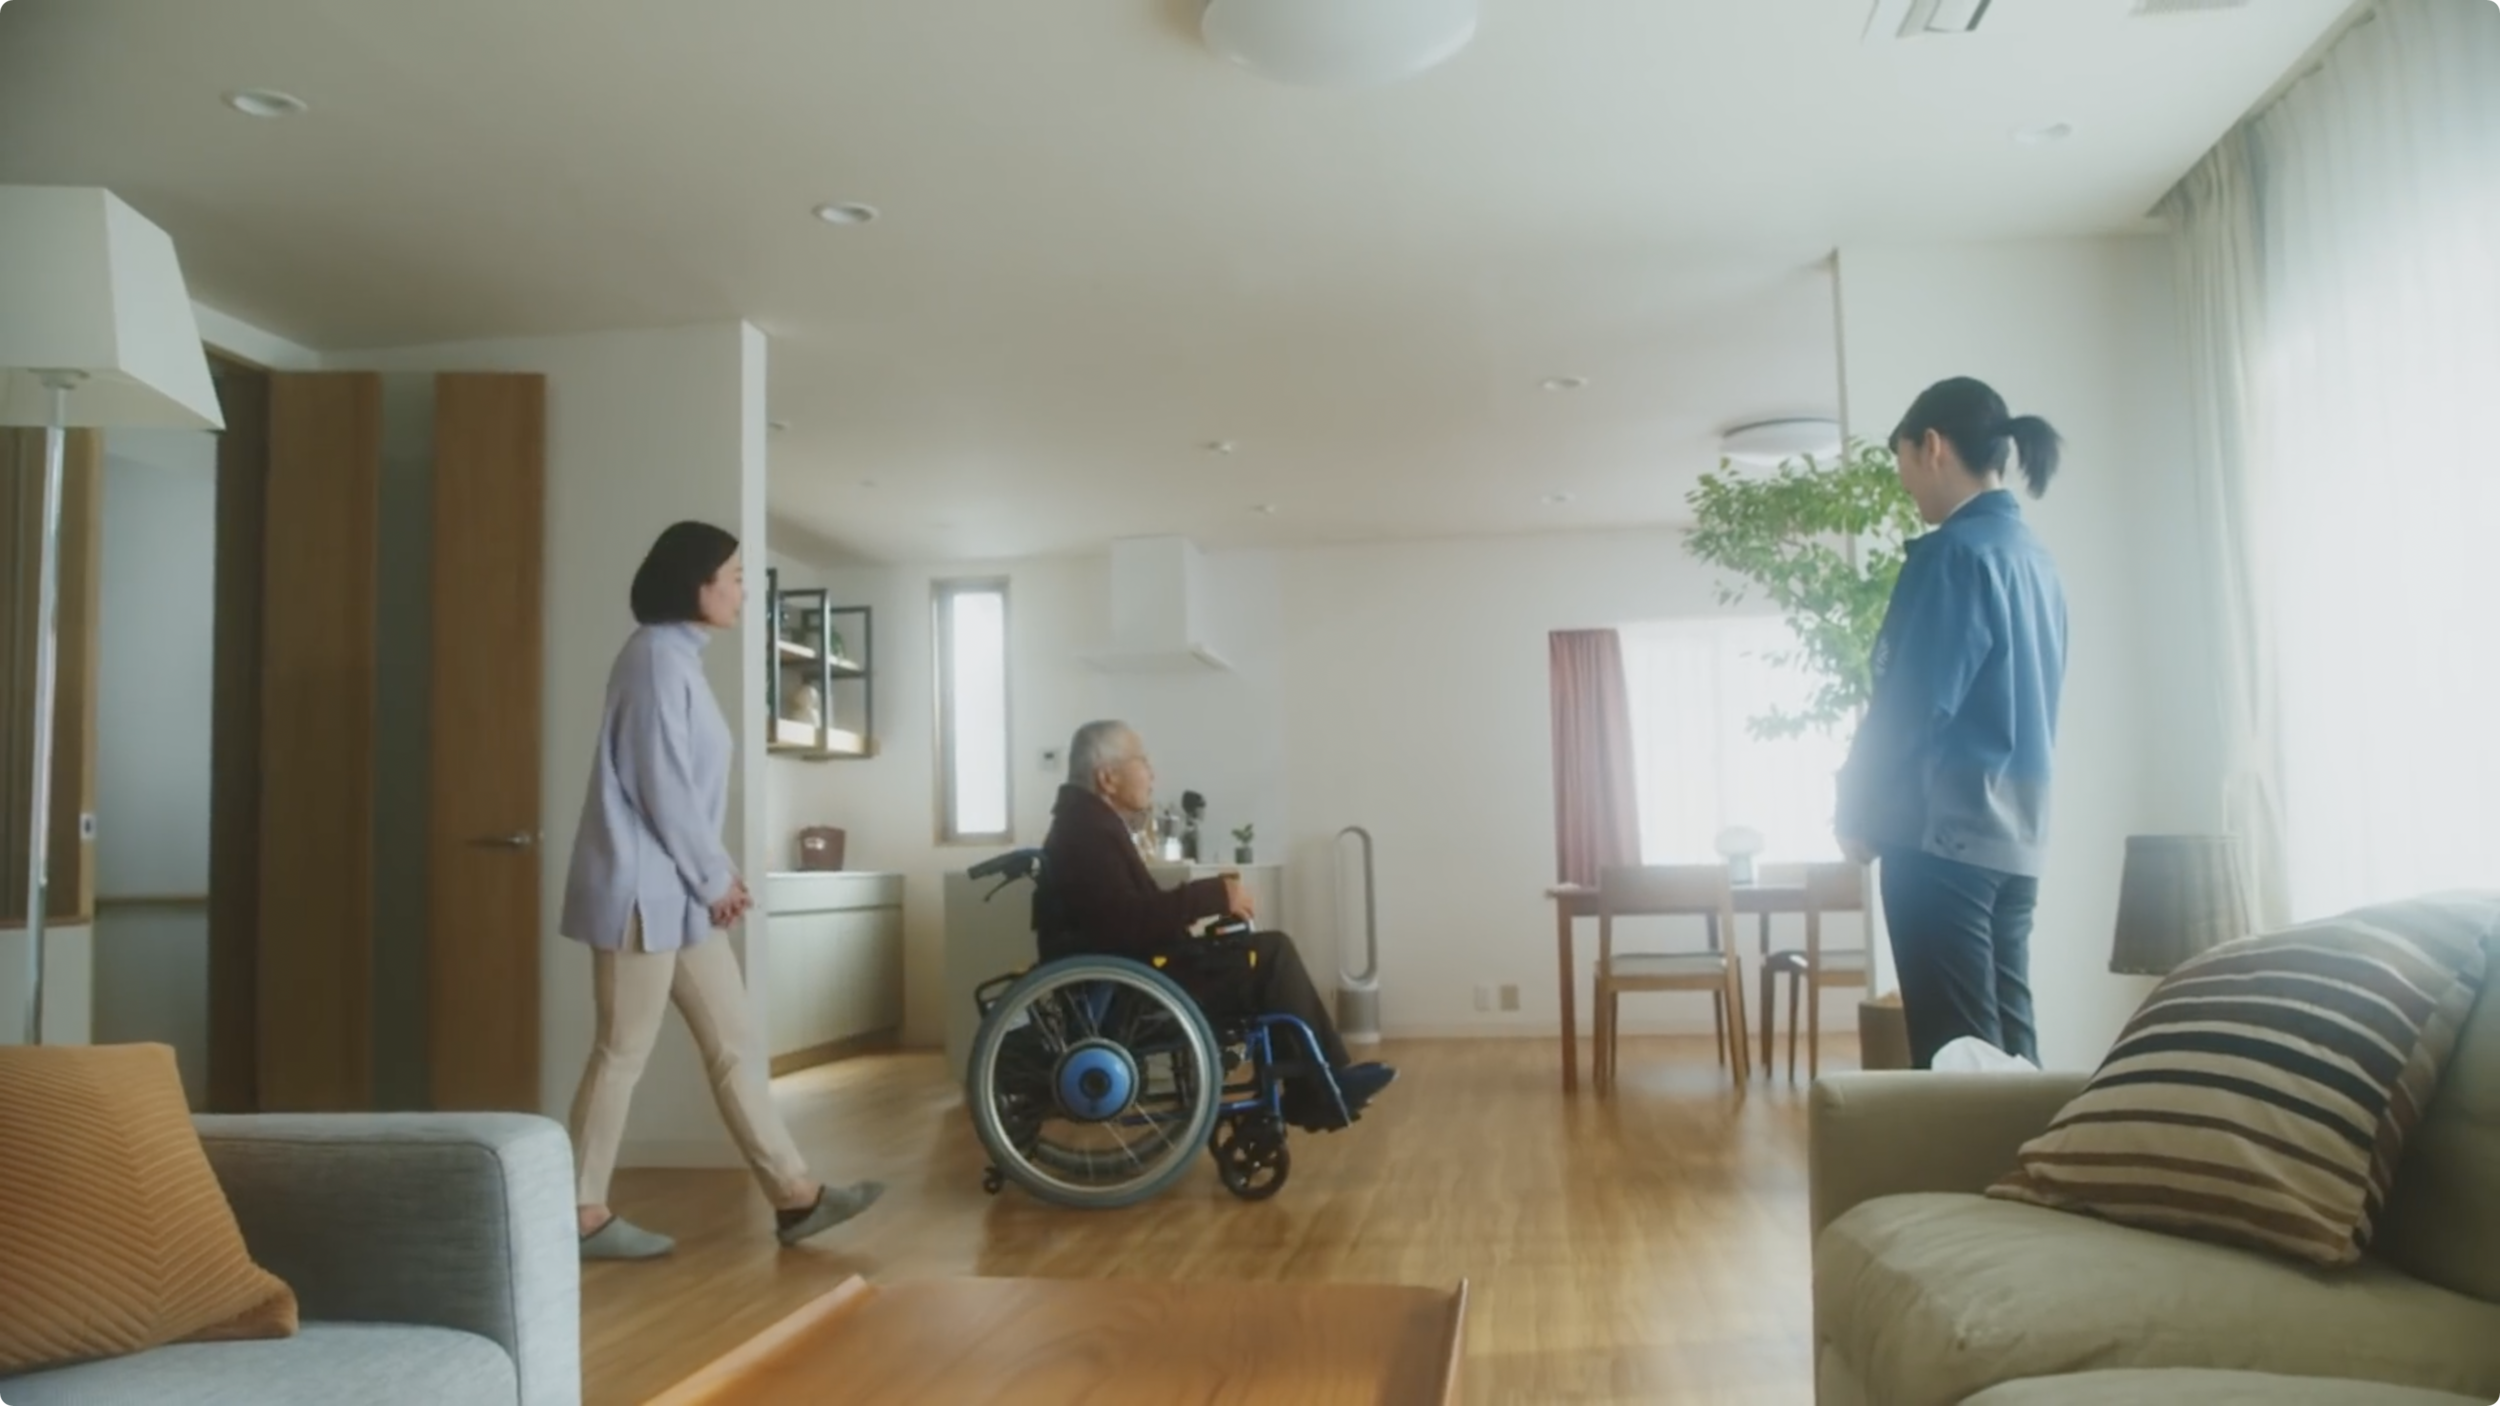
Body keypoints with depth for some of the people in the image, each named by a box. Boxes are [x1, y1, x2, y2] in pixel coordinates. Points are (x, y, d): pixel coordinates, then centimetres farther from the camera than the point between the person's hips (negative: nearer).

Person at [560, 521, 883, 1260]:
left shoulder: (680, 657, 16)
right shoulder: (657, 655, -13)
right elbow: (661, 785, -19)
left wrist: (716, 873, 10)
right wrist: (716, 876, -11)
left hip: (678, 891, 10)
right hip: (643, 889, -10)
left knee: (734, 1045, 9)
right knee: (623, 1052, 0)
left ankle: (795, 1196, 13)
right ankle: (584, 1216, 12)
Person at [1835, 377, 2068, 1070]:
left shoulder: (1954, 551, -12)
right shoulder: (2035, 556, 14)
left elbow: (1909, 704, -15)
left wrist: (1858, 815, -3)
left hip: (1945, 833, -9)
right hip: (2016, 833, 9)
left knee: (1957, 1053, -5)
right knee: (2006, 1042, 12)